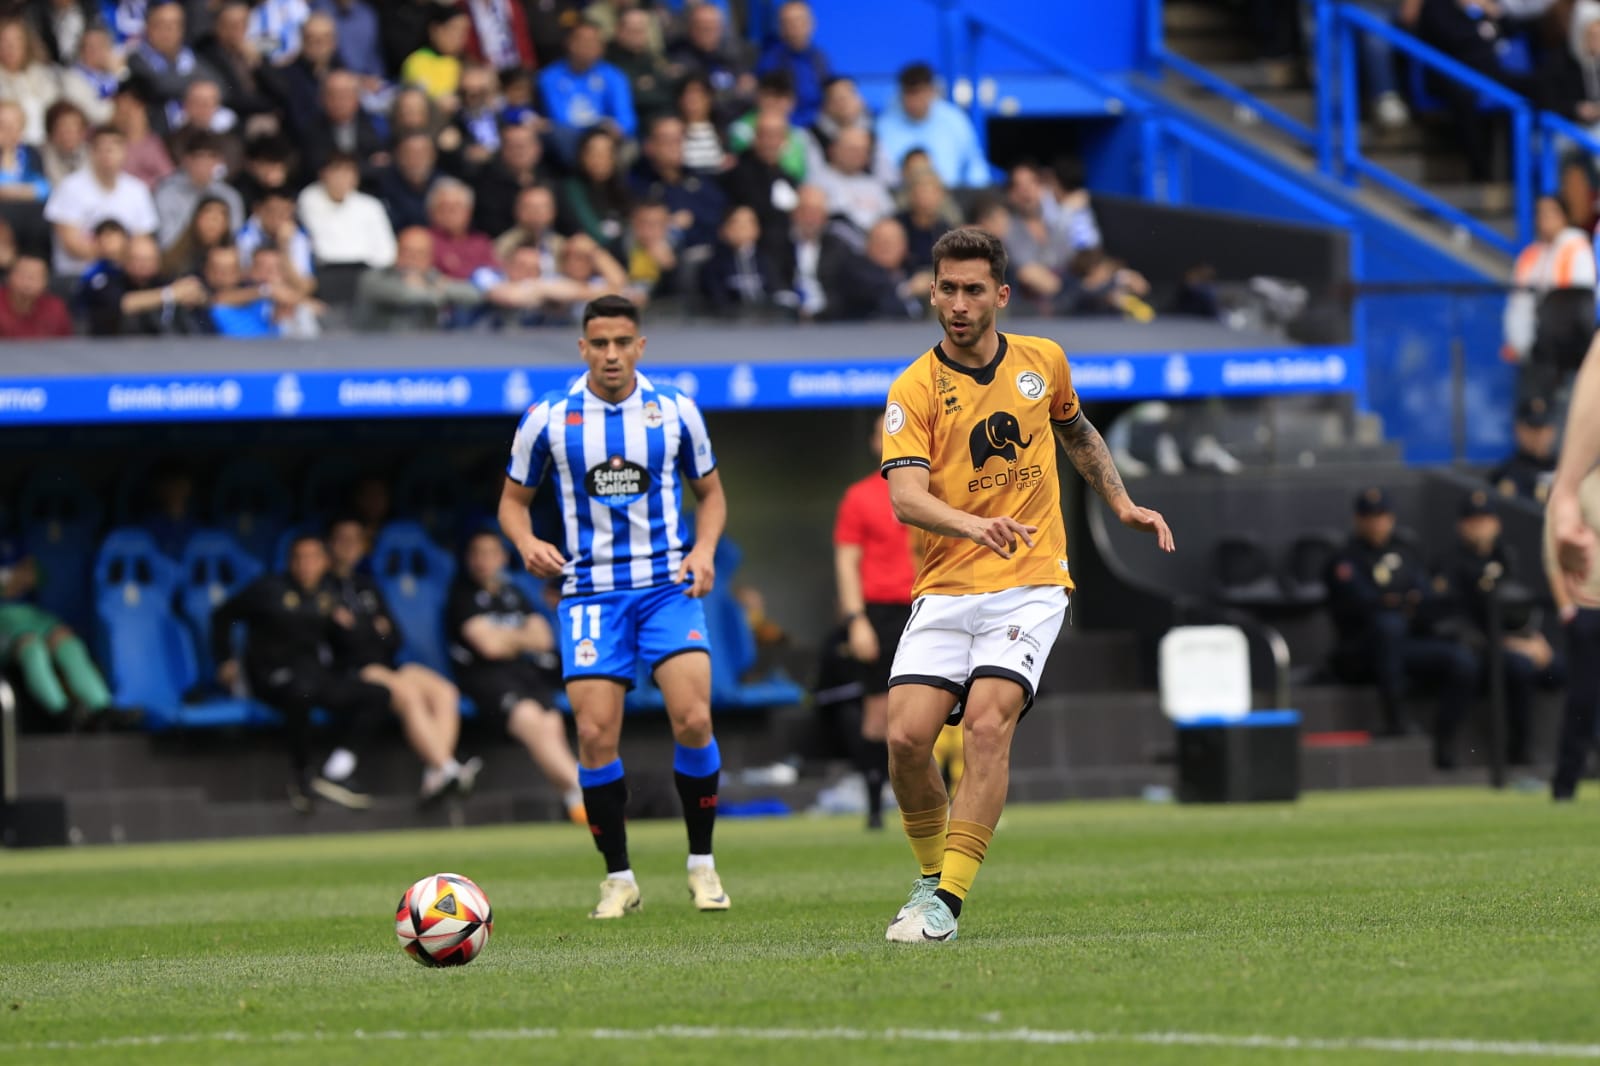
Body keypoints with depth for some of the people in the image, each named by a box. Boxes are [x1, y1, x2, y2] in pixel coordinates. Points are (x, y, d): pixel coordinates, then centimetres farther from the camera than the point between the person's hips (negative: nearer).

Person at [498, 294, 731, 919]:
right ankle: (618, 878, 8)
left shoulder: (675, 411, 2)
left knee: (692, 720, -15)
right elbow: (514, 499, 11)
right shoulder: (548, 419, 1)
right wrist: (527, 544, -10)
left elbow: (711, 492, 14)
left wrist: (704, 550, -4)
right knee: (595, 736, -8)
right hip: (590, 592, 0)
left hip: (669, 586, 0)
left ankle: (701, 862, 4)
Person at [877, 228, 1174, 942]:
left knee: (987, 724, -20)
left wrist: (1122, 504, 24)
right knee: (907, 737, -12)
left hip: (1029, 586, 0)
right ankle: (934, 871, 15)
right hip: (944, 589, 0)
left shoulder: (1043, 361, 6)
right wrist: (973, 524, -37)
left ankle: (947, 902, -19)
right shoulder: (914, 391, -5)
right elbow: (905, 496, -19)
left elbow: (1076, 432, 29)